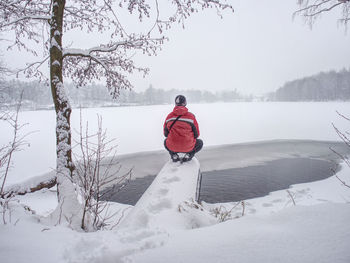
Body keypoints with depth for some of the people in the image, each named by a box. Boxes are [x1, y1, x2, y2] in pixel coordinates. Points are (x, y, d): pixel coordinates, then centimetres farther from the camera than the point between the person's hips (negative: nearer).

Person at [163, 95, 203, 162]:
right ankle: (188, 155, 5)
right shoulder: (191, 116, -9)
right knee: (200, 142, 28)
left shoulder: (169, 116, -2)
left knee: (166, 141, 36)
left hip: (172, 147, 3)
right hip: (188, 147, -2)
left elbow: (165, 134, 10)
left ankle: (174, 155, 13)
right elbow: (196, 134, 0)